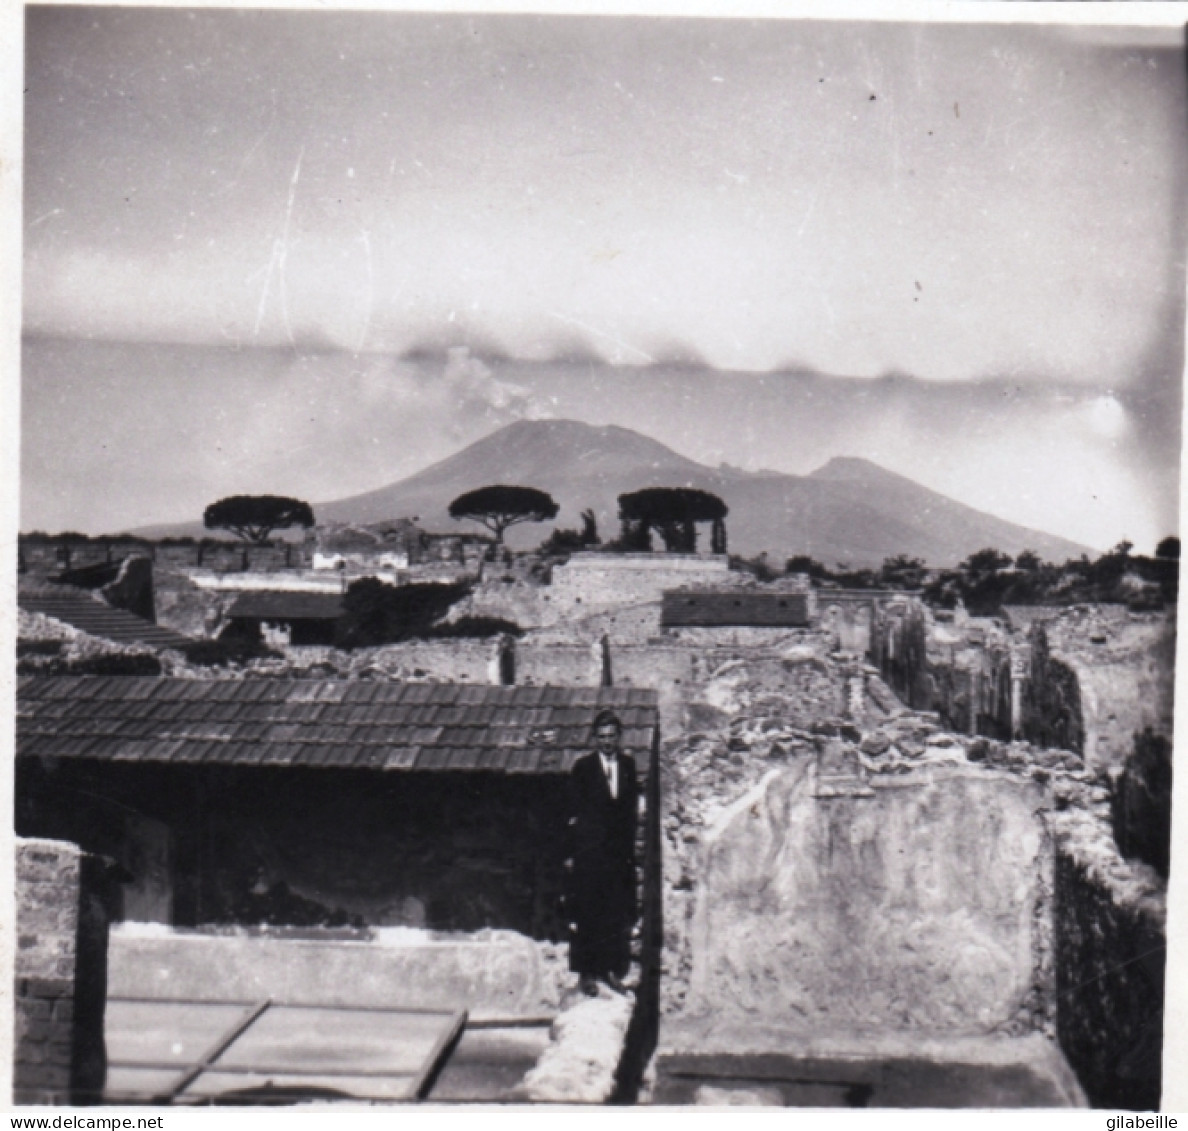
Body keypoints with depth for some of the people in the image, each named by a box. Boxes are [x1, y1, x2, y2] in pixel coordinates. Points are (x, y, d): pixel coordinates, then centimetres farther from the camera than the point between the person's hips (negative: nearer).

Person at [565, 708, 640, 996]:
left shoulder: (628, 765, 7)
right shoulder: (583, 767, -2)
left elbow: (632, 807, 9)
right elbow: (574, 813, -2)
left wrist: (629, 848, 3)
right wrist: (571, 852, -5)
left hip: (620, 852, 3)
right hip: (589, 851, -3)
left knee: (619, 914, 7)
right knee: (587, 914, 1)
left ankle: (613, 970, 18)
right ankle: (586, 972, 11)